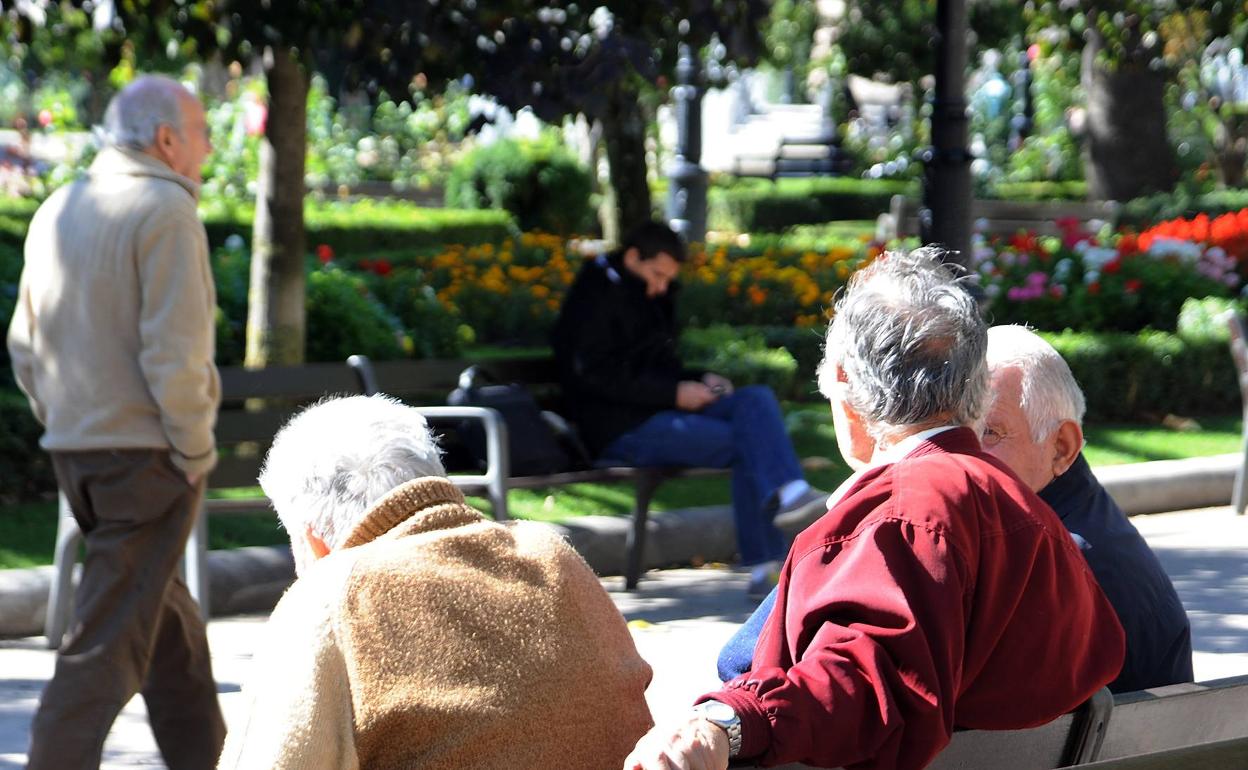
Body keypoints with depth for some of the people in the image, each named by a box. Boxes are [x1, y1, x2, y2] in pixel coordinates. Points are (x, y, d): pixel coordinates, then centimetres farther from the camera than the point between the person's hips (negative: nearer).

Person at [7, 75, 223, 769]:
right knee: (111, 636, -5)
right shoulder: (165, 212, -13)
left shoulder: (57, 211, 10)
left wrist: (63, 426, 18)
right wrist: (196, 452, -11)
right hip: (147, 452, -8)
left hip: (74, 451, 8)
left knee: (170, 623, 19)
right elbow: (174, 354, -20)